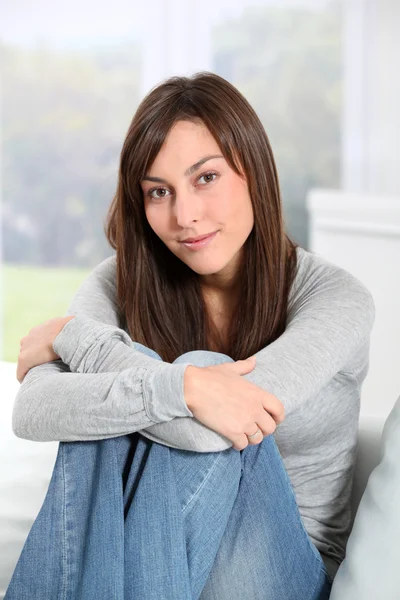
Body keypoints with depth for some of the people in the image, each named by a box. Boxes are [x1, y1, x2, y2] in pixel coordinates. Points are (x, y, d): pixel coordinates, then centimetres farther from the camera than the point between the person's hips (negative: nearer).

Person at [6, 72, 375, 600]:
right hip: (148, 537, 3)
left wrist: (70, 334, -16)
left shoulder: (337, 298, -14)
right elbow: (30, 413, -21)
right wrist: (184, 388, -36)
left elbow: (207, 430, -28)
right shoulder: (122, 283, -3)